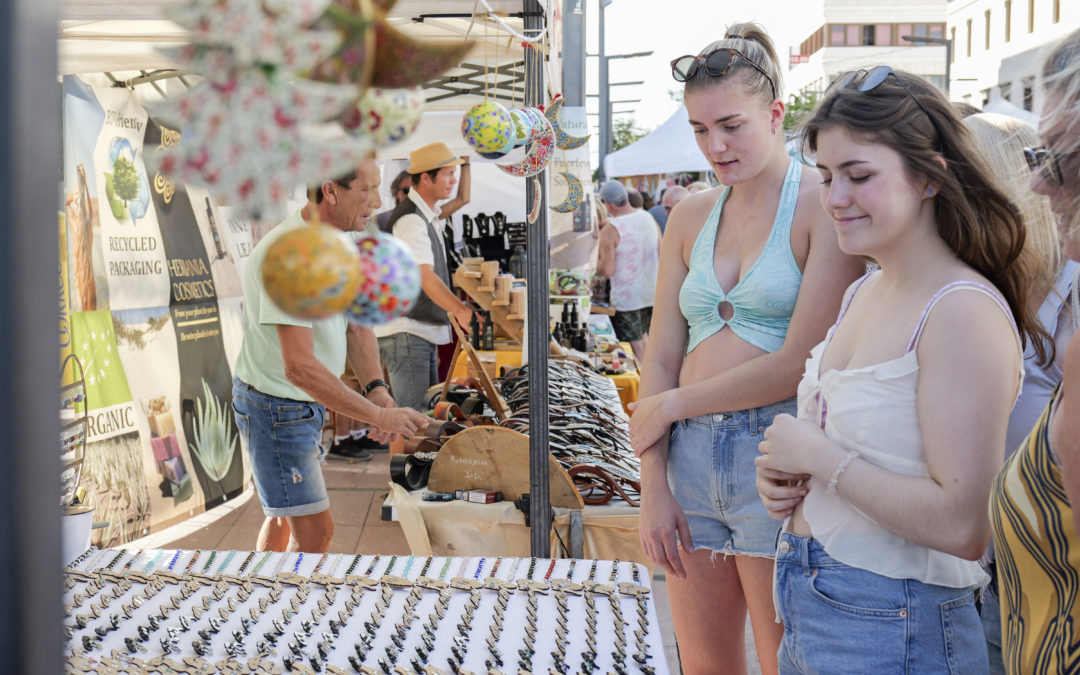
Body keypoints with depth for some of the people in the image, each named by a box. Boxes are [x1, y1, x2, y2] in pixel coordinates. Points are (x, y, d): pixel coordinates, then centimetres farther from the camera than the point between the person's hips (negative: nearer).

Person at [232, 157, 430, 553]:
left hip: (307, 403, 10)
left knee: (286, 515, 23)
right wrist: (379, 417, -33)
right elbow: (300, 367, -35)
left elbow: (356, 325, 5)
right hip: (275, 410, -9)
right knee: (314, 531, -7)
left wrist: (376, 387, -13)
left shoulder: (340, 241, 1)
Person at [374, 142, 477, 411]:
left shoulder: (425, 216, 17)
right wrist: (461, 310, -42)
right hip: (406, 332, -10)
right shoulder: (410, 220, -17)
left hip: (424, 332, 10)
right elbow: (424, 276, -29)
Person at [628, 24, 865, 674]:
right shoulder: (691, 216, 11)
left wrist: (671, 406, -4)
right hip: (690, 456, 6)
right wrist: (653, 485, 1)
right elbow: (662, 358, 9)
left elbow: (801, 363, -14)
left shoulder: (823, 204, -7)